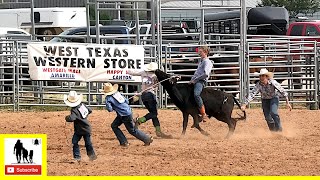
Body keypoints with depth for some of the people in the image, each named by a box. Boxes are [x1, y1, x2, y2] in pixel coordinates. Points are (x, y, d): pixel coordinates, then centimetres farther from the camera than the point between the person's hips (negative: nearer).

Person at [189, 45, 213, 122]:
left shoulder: (207, 62, -4)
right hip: (195, 81, 10)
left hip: (201, 81, -10)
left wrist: (194, 80, -17)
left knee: (196, 94, -35)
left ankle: (204, 115, -37)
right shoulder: (201, 61, 25)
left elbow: (205, 74, -18)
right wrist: (192, 80, 16)